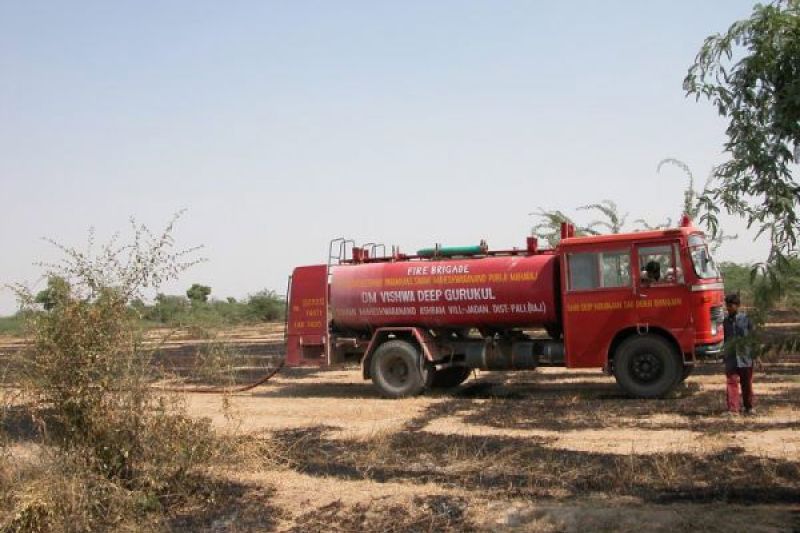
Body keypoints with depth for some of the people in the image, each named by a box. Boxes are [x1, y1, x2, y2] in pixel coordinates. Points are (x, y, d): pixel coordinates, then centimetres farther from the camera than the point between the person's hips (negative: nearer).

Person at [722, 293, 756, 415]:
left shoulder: (745, 319, -3)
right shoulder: (726, 321, 6)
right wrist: (724, 353, 17)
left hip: (745, 356, -2)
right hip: (731, 358, 2)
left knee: (747, 384, 10)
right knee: (731, 383, -5)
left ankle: (749, 407, 24)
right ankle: (732, 409, -4)